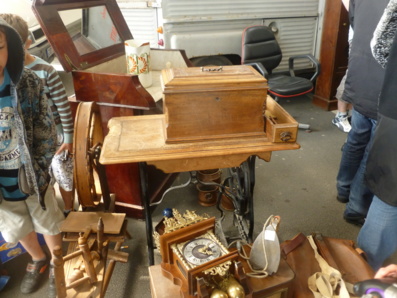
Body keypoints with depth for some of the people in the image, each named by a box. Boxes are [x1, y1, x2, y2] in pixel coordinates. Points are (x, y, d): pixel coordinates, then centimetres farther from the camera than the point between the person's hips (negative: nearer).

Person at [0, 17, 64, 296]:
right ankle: (38, 260, 52)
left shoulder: (28, 82, -14)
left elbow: (45, 129, -6)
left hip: (32, 176, -1)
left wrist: (39, 167, -9)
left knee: (49, 223, 19)